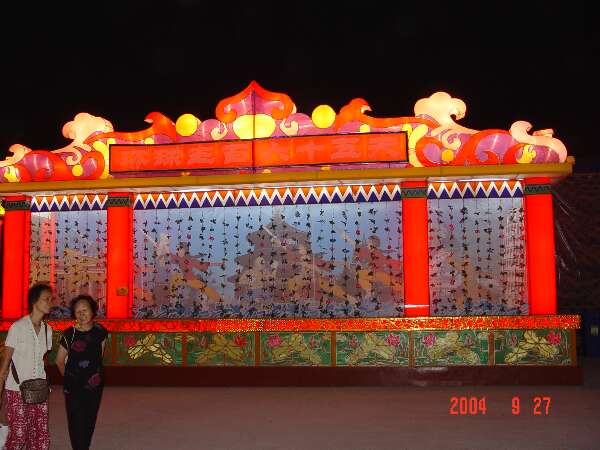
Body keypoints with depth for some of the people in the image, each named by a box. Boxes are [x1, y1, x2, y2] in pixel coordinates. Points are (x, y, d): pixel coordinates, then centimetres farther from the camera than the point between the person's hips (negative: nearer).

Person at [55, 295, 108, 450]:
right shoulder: (69, 334, -12)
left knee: (90, 422, 12)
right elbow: (59, 361, 0)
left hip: (95, 385, 3)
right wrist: (69, 377, 9)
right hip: (74, 387, -3)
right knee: (77, 423, -5)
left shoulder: (100, 331, -3)